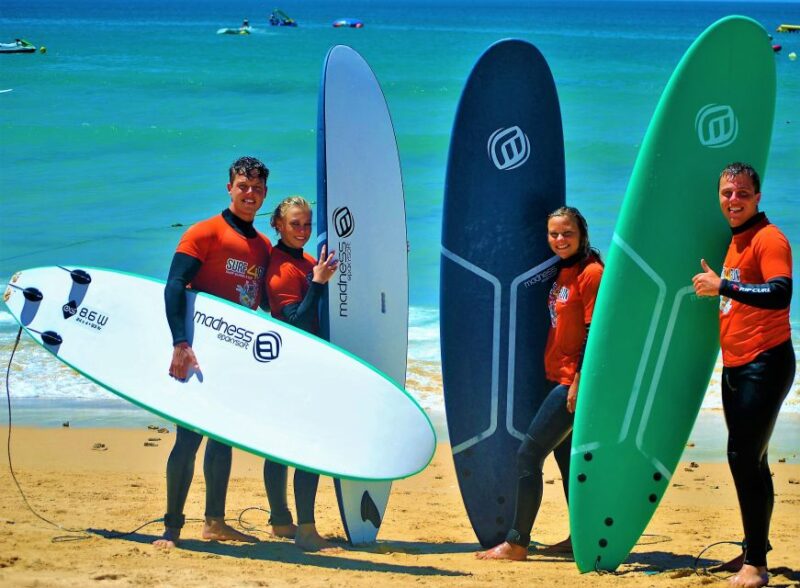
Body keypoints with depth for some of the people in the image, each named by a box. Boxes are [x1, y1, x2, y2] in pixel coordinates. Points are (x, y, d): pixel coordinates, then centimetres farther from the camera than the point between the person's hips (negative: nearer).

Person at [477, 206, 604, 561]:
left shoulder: (591, 272, -15)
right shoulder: (564, 272, 13)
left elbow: (595, 333, -19)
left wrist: (579, 381, -21)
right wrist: (567, 382, 15)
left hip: (573, 382, -10)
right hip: (558, 378, 10)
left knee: (528, 455, -9)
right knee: (565, 455, 16)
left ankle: (516, 544, -4)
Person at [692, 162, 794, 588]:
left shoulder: (769, 238, -12)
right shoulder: (736, 241, 17)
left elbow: (780, 294, -27)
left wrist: (722, 286, -23)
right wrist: (712, 285, 15)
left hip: (764, 362, -10)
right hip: (735, 365, 10)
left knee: (745, 457, -14)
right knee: (746, 460, 16)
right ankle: (753, 550, 27)